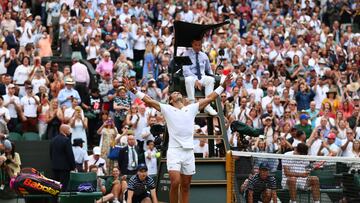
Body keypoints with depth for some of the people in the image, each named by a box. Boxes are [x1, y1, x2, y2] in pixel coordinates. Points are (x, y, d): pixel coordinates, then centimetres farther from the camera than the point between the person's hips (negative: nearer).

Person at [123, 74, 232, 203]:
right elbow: (149, 101, -1)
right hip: (174, 151, -3)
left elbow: (210, 98, 14)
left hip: (189, 151, 3)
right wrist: (133, 90, -9)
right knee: (175, 182, -16)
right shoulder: (167, 109, 6)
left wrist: (223, 86, 9)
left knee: (186, 185, 6)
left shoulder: (192, 108, 13)